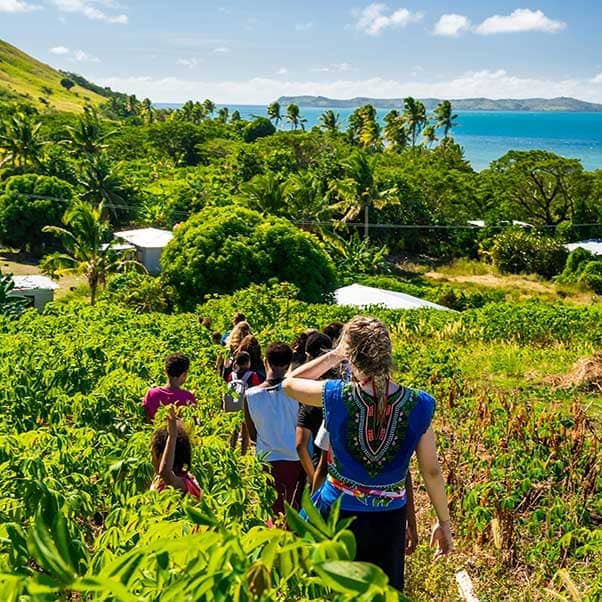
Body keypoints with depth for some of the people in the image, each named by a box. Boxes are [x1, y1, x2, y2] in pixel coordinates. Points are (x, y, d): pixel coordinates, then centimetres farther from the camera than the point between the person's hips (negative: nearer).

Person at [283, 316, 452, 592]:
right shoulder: (417, 405, -13)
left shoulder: (337, 396, -17)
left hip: (338, 513, -1)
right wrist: (443, 522, 8)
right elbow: (431, 471, -5)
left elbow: (289, 383, 4)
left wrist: (333, 355, 6)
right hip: (389, 518, 1)